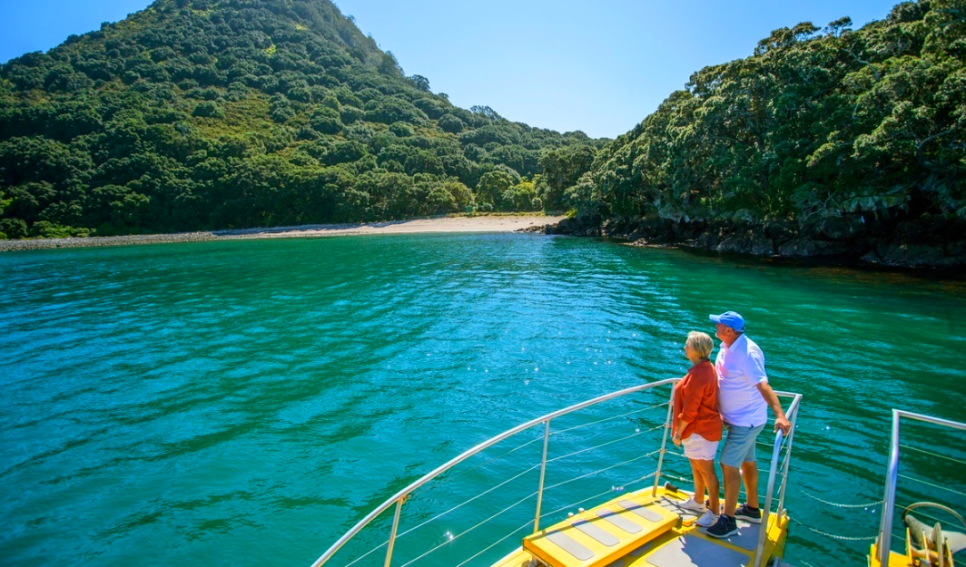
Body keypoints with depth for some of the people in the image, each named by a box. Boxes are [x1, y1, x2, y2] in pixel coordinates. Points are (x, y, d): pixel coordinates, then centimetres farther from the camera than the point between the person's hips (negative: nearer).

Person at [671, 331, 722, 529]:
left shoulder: (699, 374, -27)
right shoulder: (705, 368, 5)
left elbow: (690, 410, -24)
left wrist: (678, 431, -15)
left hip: (700, 430, -10)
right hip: (699, 428, 10)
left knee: (706, 470, 3)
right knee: (696, 466, 23)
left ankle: (714, 511, 17)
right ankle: (698, 501, 39)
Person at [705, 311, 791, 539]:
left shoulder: (747, 353, -29)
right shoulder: (727, 347, 0)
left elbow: (763, 386, -36)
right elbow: (720, 377, 14)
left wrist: (780, 415, -46)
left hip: (746, 420, -10)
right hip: (736, 417, 10)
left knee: (729, 465, -4)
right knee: (747, 461, 22)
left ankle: (728, 521, 9)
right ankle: (752, 509, 40)